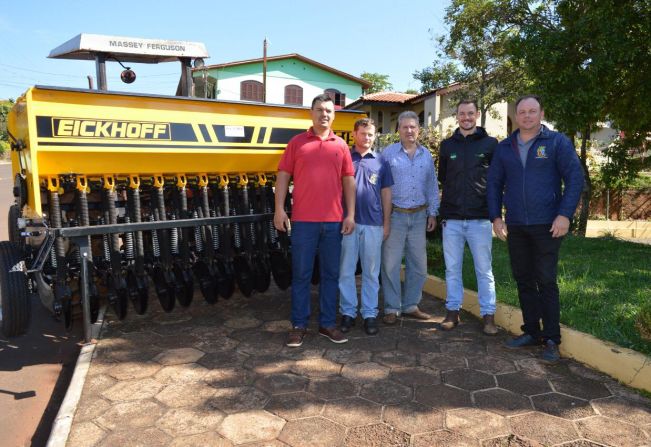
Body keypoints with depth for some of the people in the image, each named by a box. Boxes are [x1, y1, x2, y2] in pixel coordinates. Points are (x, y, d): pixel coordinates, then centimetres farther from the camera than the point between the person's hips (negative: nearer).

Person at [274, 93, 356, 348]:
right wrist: (279, 209, -6)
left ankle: (327, 323, 23)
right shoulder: (297, 142, 5)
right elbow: (283, 176, 3)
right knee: (301, 274, 4)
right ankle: (299, 325, 17)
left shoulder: (341, 145, 10)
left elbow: (349, 181, 9)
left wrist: (350, 214, 3)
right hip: (303, 220, -2)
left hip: (333, 221, 2)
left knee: (330, 274, 10)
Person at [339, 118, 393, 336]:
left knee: (371, 272, 8)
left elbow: (386, 194, 11)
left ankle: (370, 313, 18)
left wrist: (387, 222, 6)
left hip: (373, 224, 1)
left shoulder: (381, 162, 9)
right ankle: (348, 312, 17)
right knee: (346, 270, 5)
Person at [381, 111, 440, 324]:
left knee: (418, 264, 9)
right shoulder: (388, 153, -1)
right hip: (395, 215, -4)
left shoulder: (426, 155, 11)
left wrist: (432, 213, 9)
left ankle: (411, 305, 24)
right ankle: (392, 308, 11)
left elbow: (432, 186, 14)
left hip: (419, 216, 4)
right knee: (391, 264, -1)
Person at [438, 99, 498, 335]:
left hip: (480, 218, -2)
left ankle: (488, 315, 14)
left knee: (484, 269, 4)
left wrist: (492, 207, 2)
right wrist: (455, 196, 10)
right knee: (452, 269, 9)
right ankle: (452, 311, 20)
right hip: (452, 218, 2)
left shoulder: (490, 144, 2)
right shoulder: (447, 145, 9)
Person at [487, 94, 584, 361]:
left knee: (546, 281, -2)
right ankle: (532, 332, 22)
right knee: (524, 280, 10)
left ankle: (552, 339, 9)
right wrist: (496, 217, 4)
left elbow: (575, 177, -5)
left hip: (547, 225, -4)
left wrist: (565, 214, -14)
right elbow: (494, 183, 12)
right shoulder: (504, 148, 10)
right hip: (515, 227, 4)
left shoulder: (557, 142, -1)